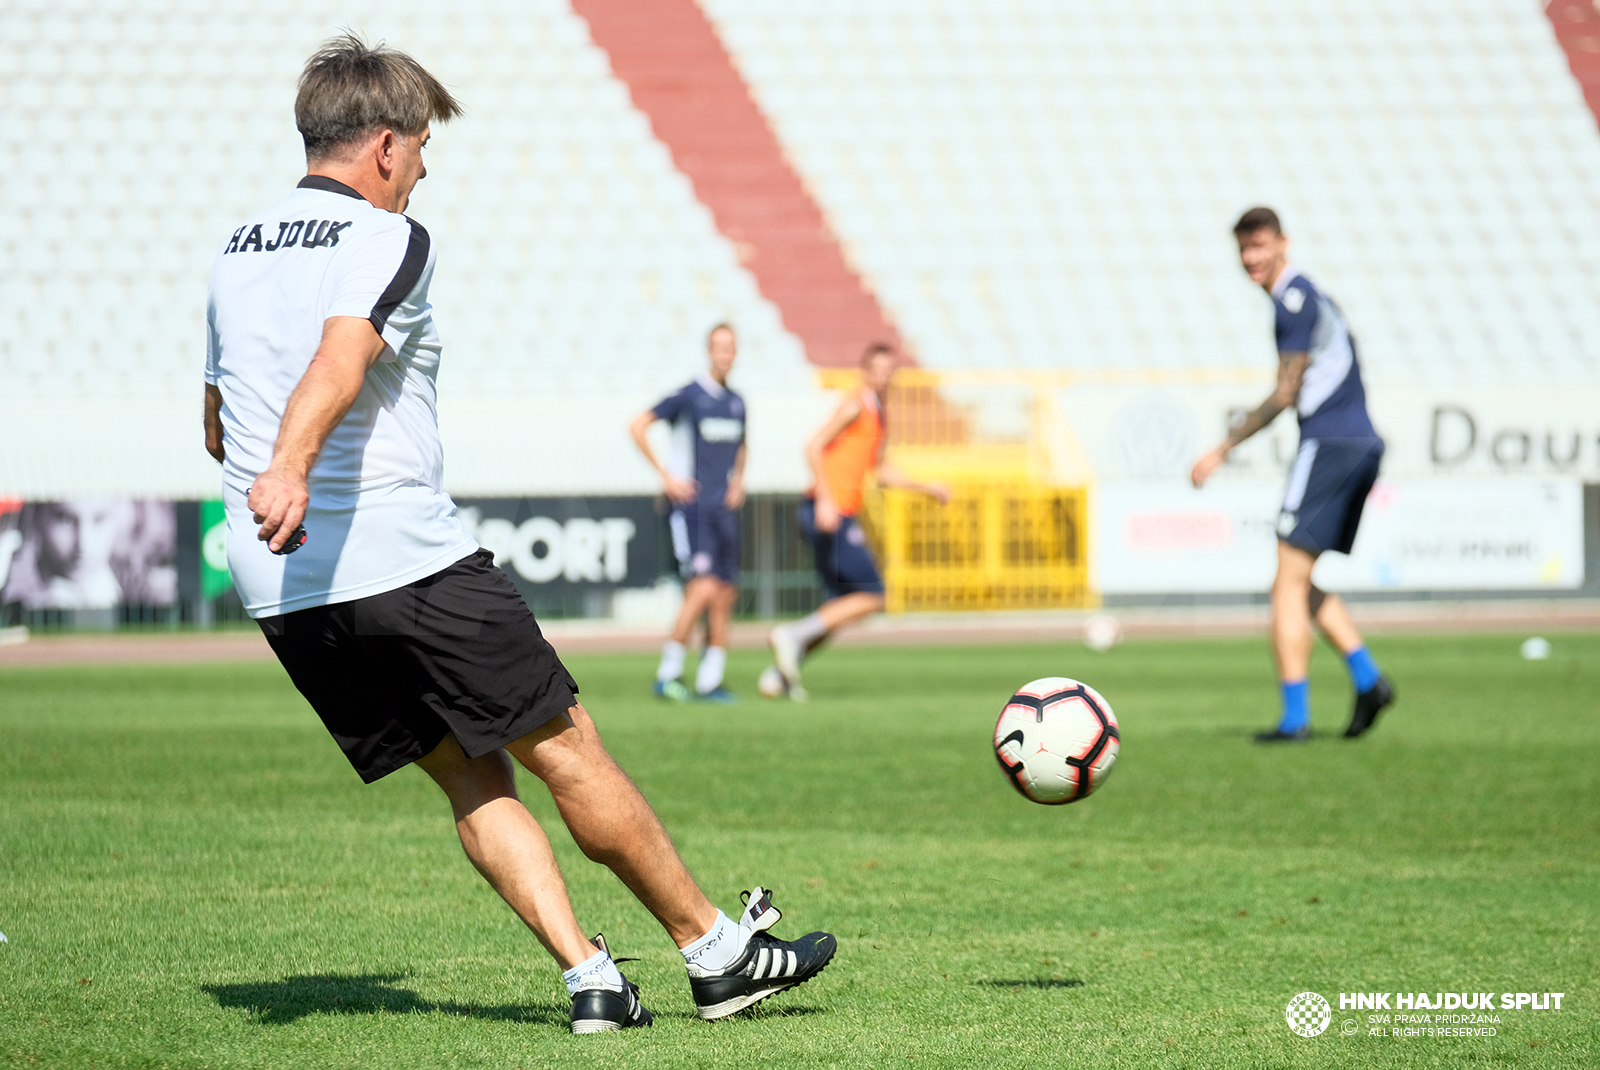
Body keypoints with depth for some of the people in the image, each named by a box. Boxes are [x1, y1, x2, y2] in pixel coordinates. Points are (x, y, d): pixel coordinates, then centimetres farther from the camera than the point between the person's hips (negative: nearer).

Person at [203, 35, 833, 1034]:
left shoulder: (236, 253, 18)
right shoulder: (388, 240, -7)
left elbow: (218, 430, 27)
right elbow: (341, 353, -28)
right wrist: (290, 469, -43)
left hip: (281, 593, 8)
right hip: (408, 562, -7)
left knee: (472, 779, 11)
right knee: (566, 750, 3)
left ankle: (591, 979, 1)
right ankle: (717, 952, 10)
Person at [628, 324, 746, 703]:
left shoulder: (736, 403, 13)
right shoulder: (688, 396, -7)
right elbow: (636, 427, -7)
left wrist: (738, 480, 14)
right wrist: (665, 475, -9)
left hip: (724, 509, 7)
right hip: (692, 507, -7)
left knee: (726, 594, 3)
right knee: (704, 588, -17)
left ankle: (710, 681, 8)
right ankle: (668, 672, -7)